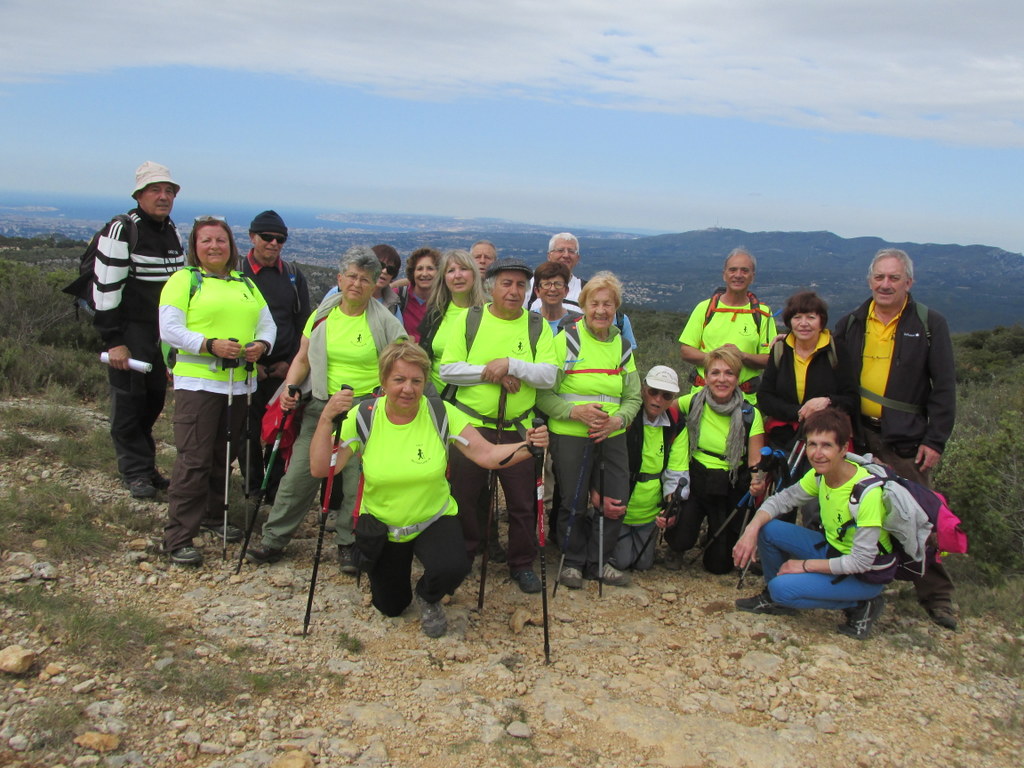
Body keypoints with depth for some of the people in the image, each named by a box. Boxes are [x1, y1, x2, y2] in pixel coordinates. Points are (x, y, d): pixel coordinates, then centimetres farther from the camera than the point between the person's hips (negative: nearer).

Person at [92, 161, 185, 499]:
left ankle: (146, 466, 25)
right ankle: (136, 472, 10)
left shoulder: (172, 233, 13)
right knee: (129, 402, -1)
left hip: (162, 332, 7)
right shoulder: (121, 231, -11)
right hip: (130, 333, -7)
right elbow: (105, 288, -14)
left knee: (154, 401, 12)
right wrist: (113, 341, -16)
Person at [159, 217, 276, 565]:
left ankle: (213, 516, 31)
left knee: (224, 457, 14)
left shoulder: (246, 284, 19)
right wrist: (210, 345, -22)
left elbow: (267, 323, 15)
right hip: (197, 382, -5)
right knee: (193, 460, -8)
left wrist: (261, 345, -7)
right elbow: (169, 329, -9)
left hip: (240, 383, 6)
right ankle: (178, 538, -2)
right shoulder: (183, 280, 1)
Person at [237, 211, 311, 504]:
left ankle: (276, 490, 14)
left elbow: (303, 323, 10)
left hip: (284, 369, 2)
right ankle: (253, 489, 17)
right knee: (247, 432, 2)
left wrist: (291, 362, 1)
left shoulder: (294, 276, 10)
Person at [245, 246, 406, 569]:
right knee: (298, 475, 4)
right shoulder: (323, 314, 8)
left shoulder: (384, 321, -2)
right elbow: (303, 358, 13)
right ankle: (274, 540, 17)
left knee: (357, 484, 1)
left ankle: (348, 543, 19)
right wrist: (290, 387, -3)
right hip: (319, 408, 3)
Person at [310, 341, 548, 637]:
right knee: (390, 607, 14)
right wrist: (327, 419, -34)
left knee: (452, 568, -32)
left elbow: (487, 455, -19)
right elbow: (321, 469, -22)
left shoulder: (442, 413, -15)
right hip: (381, 527, 1)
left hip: (435, 519, -1)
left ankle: (428, 597, 7)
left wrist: (527, 447, -36)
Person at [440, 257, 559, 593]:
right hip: (471, 424, 0)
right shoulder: (469, 320, 1)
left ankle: (523, 564, 25)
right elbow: (447, 369, -6)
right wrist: (489, 373, -16)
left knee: (522, 502, 8)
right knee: (465, 497, 10)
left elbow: (549, 375, -8)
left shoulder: (536, 326, 3)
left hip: (517, 428, 1)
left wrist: (511, 364, -21)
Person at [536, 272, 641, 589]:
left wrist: (618, 419, -8)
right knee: (574, 504, 4)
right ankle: (573, 561, 25)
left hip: (613, 438, 4)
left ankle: (599, 562, 25)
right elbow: (543, 394, -8)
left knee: (614, 502, 5)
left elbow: (633, 397, 12)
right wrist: (575, 411, -21)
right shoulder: (565, 341, -5)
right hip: (569, 436, -4)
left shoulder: (623, 347, 11)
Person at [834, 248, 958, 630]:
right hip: (857, 434, 3)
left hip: (906, 440, -3)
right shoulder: (851, 324, 7)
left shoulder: (930, 325, -2)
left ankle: (936, 595, 9)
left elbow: (944, 388, -3)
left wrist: (935, 440, -9)